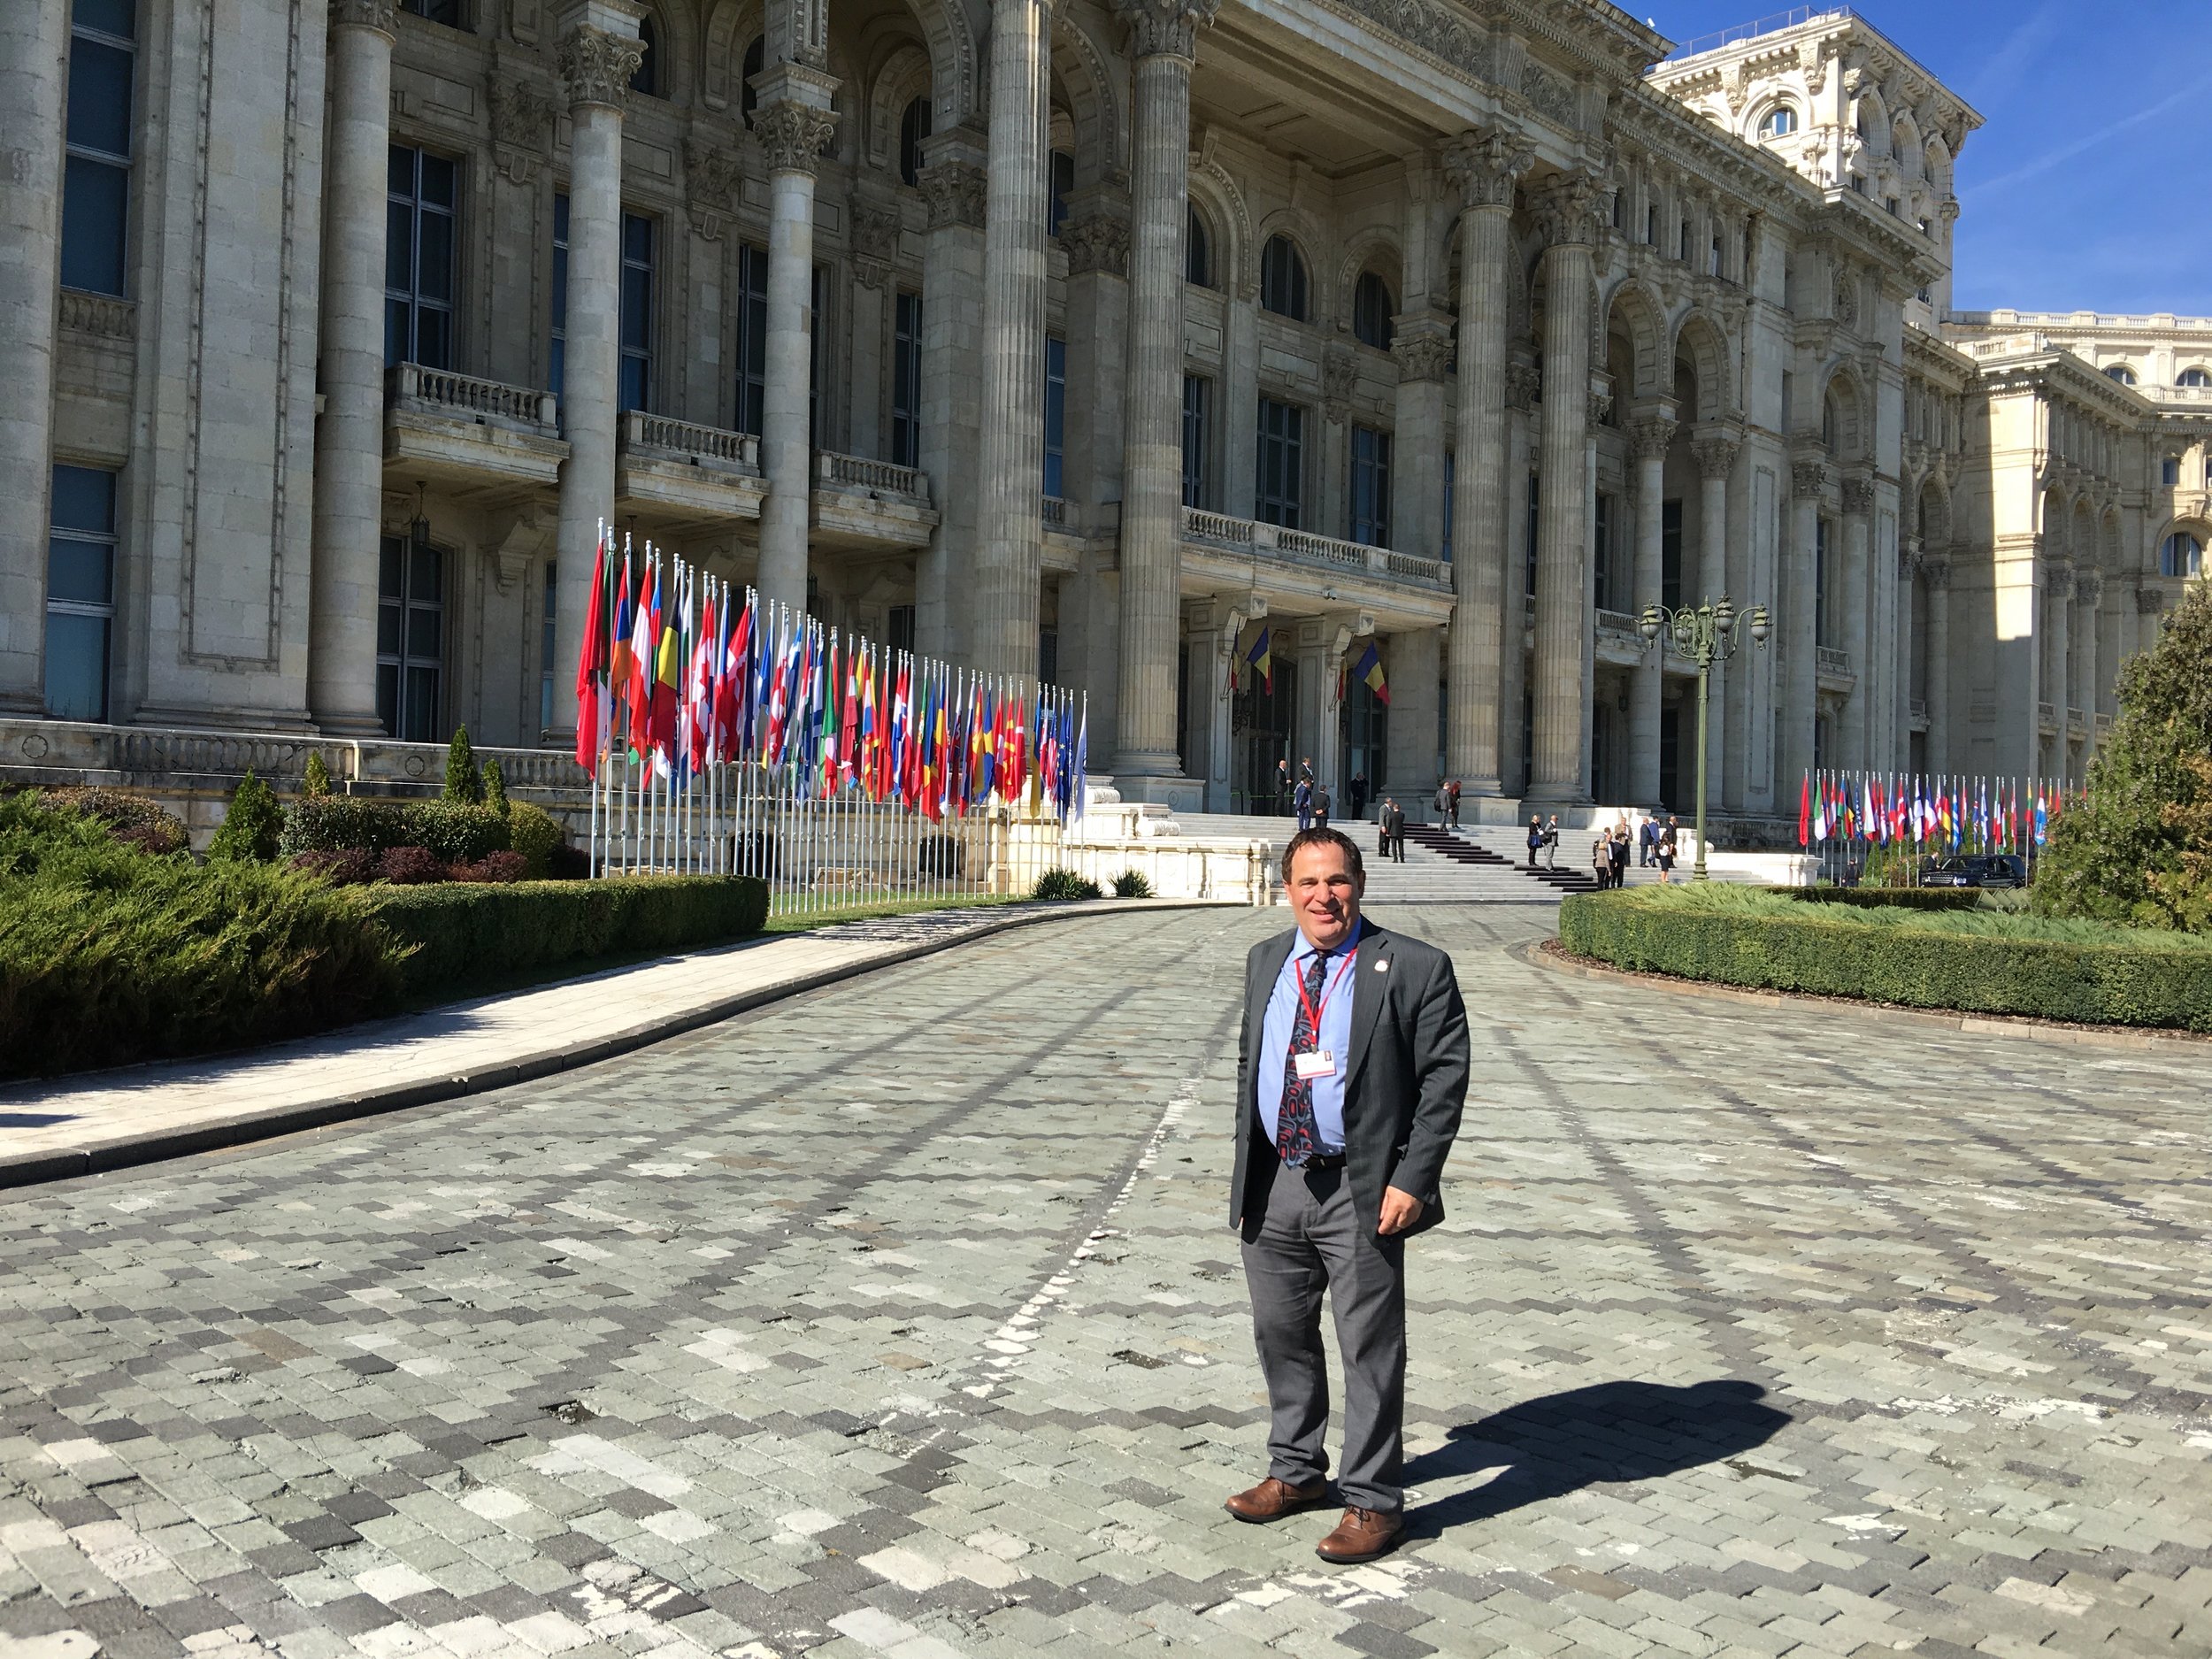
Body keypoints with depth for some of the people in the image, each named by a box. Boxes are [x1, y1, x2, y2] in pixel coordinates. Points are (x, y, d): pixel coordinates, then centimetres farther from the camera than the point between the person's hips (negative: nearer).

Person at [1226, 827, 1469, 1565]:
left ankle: (1373, 1503, 19)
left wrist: (1411, 1181, -16)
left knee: (1370, 1349, 4)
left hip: (1363, 1192, -5)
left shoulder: (1414, 969, -9)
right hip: (1273, 1185, 6)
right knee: (1281, 1335, 17)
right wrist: (1245, 1165, 12)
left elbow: (1445, 1078, -10)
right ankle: (1296, 1471, 36)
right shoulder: (1265, 962, 9)